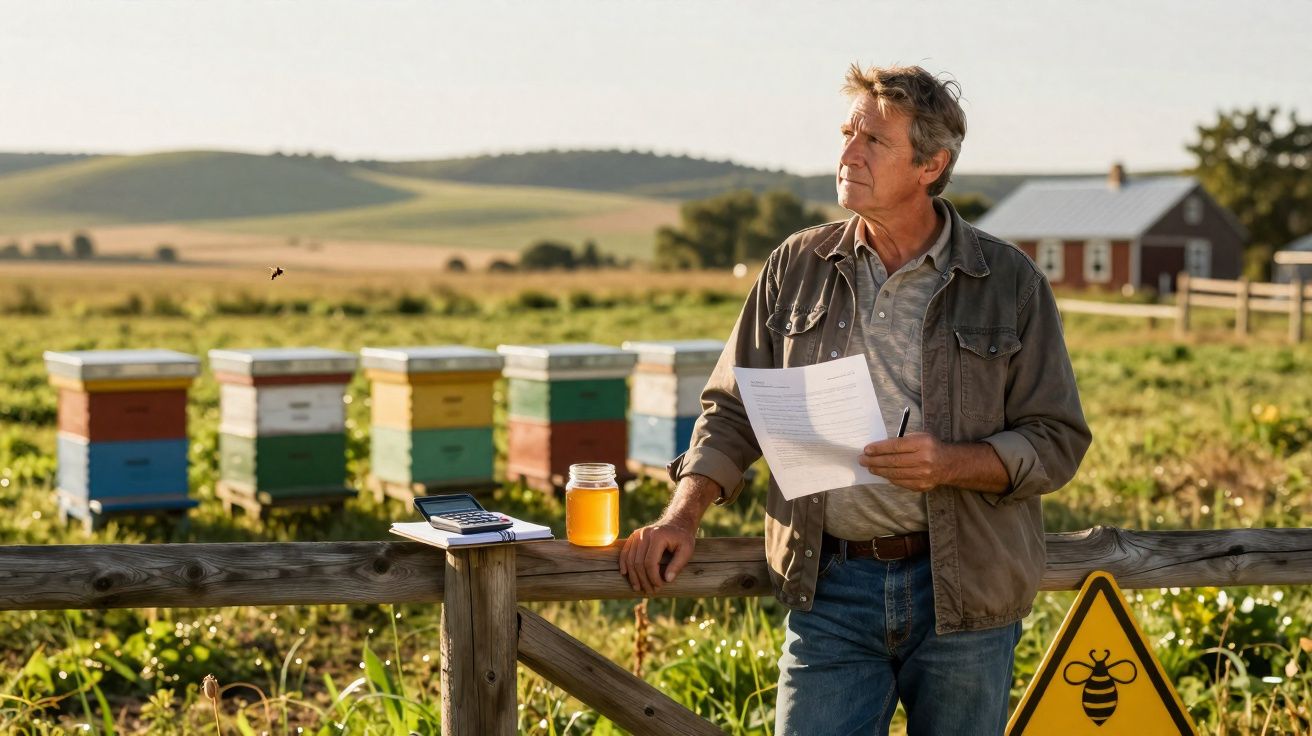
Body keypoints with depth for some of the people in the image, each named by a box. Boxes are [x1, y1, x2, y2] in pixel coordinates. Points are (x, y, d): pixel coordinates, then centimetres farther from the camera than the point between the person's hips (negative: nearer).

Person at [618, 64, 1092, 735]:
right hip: (830, 587, 1)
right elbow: (734, 409, 11)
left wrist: (952, 463, -17)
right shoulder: (797, 266, 6)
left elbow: (1057, 441, 0)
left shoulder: (1009, 281, 0)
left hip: (963, 592, 0)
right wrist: (683, 514, -3)